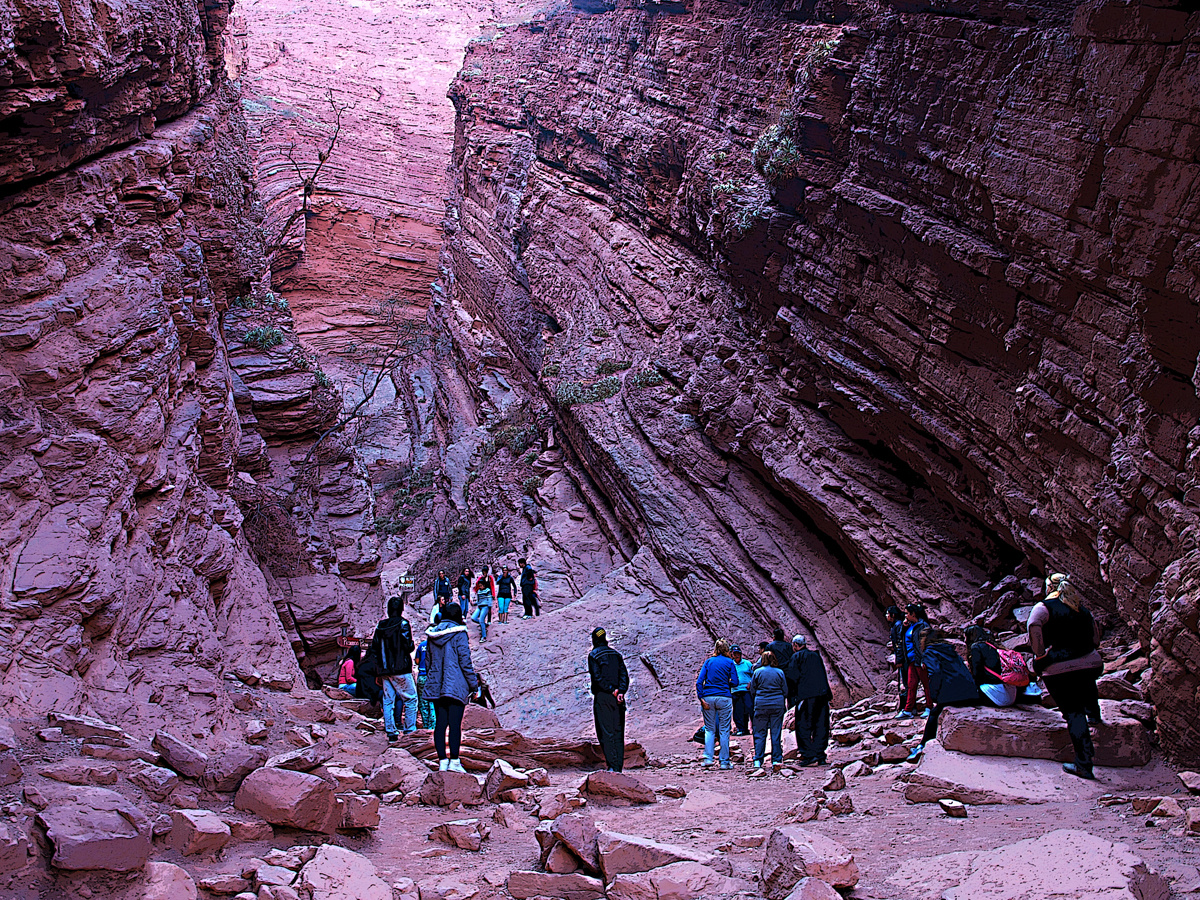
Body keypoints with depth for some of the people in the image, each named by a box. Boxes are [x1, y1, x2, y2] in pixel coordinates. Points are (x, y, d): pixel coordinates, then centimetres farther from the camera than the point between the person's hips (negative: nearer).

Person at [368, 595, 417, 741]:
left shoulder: (380, 626, 9)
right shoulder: (403, 624, -8)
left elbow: (374, 650, 11)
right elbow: (408, 646, -15)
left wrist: (378, 672, 16)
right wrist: (412, 645, 9)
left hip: (385, 671, 5)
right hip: (401, 670, -5)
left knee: (388, 701, 8)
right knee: (411, 699, 4)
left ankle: (391, 732, 6)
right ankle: (410, 729, -1)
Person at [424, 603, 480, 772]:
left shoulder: (432, 635, 9)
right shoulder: (459, 634, -8)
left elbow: (428, 662, 15)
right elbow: (465, 661, -9)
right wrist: (474, 684, -3)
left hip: (436, 686, 5)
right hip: (456, 685, -5)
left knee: (440, 724, 7)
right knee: (455, 724, -5)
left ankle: (442, 761, 6)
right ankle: (454, 761, -7)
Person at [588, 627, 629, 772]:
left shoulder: (593, 655, -3)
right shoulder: (616, 654, 14)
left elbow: (597, 677, -14)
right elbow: (624, 675, 2)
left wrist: (612, 690, -12)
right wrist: (621, 692, -8)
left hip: (602, 697, -5)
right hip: (617, 700, 5)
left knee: (605, 733, -5)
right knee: (618, 733, 8)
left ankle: (612, 765, -14)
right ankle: (619, 767, 8)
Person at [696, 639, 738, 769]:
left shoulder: (708, 661, 9)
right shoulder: (729, 662, 4)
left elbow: (699, 681, -1)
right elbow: (734, 683, 0)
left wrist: (701, 698, -4)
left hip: (708, 697, 2)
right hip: (724, 697, -2)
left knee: (709, 729, 9)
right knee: (724, 730, 4)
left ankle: (708, 758, -3)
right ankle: (724, 762, 5)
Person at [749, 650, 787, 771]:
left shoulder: (757, 672, -1)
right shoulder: (780, 672, 2)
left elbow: (752, 691, 4)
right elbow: (785, 691, 7)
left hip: (761, 705, -1)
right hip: (778, 705, 1)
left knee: (759, 734, 5)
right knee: (776, 733, 5)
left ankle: (758, 761, 1)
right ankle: (776, 760, 3)